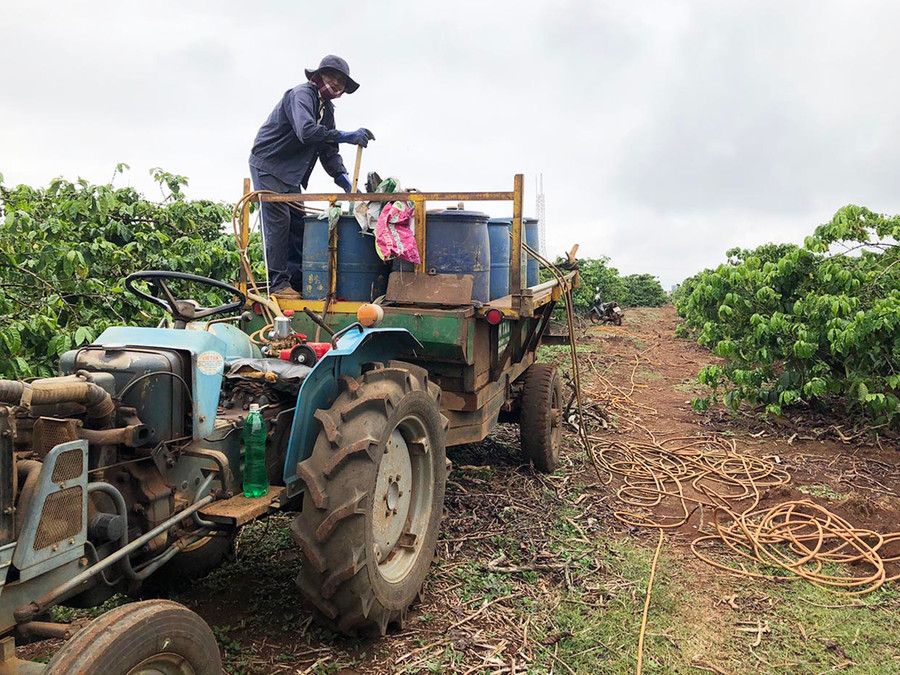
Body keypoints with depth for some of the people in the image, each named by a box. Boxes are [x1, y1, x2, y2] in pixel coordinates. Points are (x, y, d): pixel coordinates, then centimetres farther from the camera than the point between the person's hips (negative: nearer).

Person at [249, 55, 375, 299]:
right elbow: (306, 132, -35)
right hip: (268, 166, -9)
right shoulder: (302, 94, -15)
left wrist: (347, 184, -4)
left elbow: (329, 151, 9)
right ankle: (278, 284, -9)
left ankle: (297, 283, 9)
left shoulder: (326, 107, 13)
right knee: (278, 222, -11)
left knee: (298, 224, 5)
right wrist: (346, 136, -36)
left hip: (291, 174, 9)